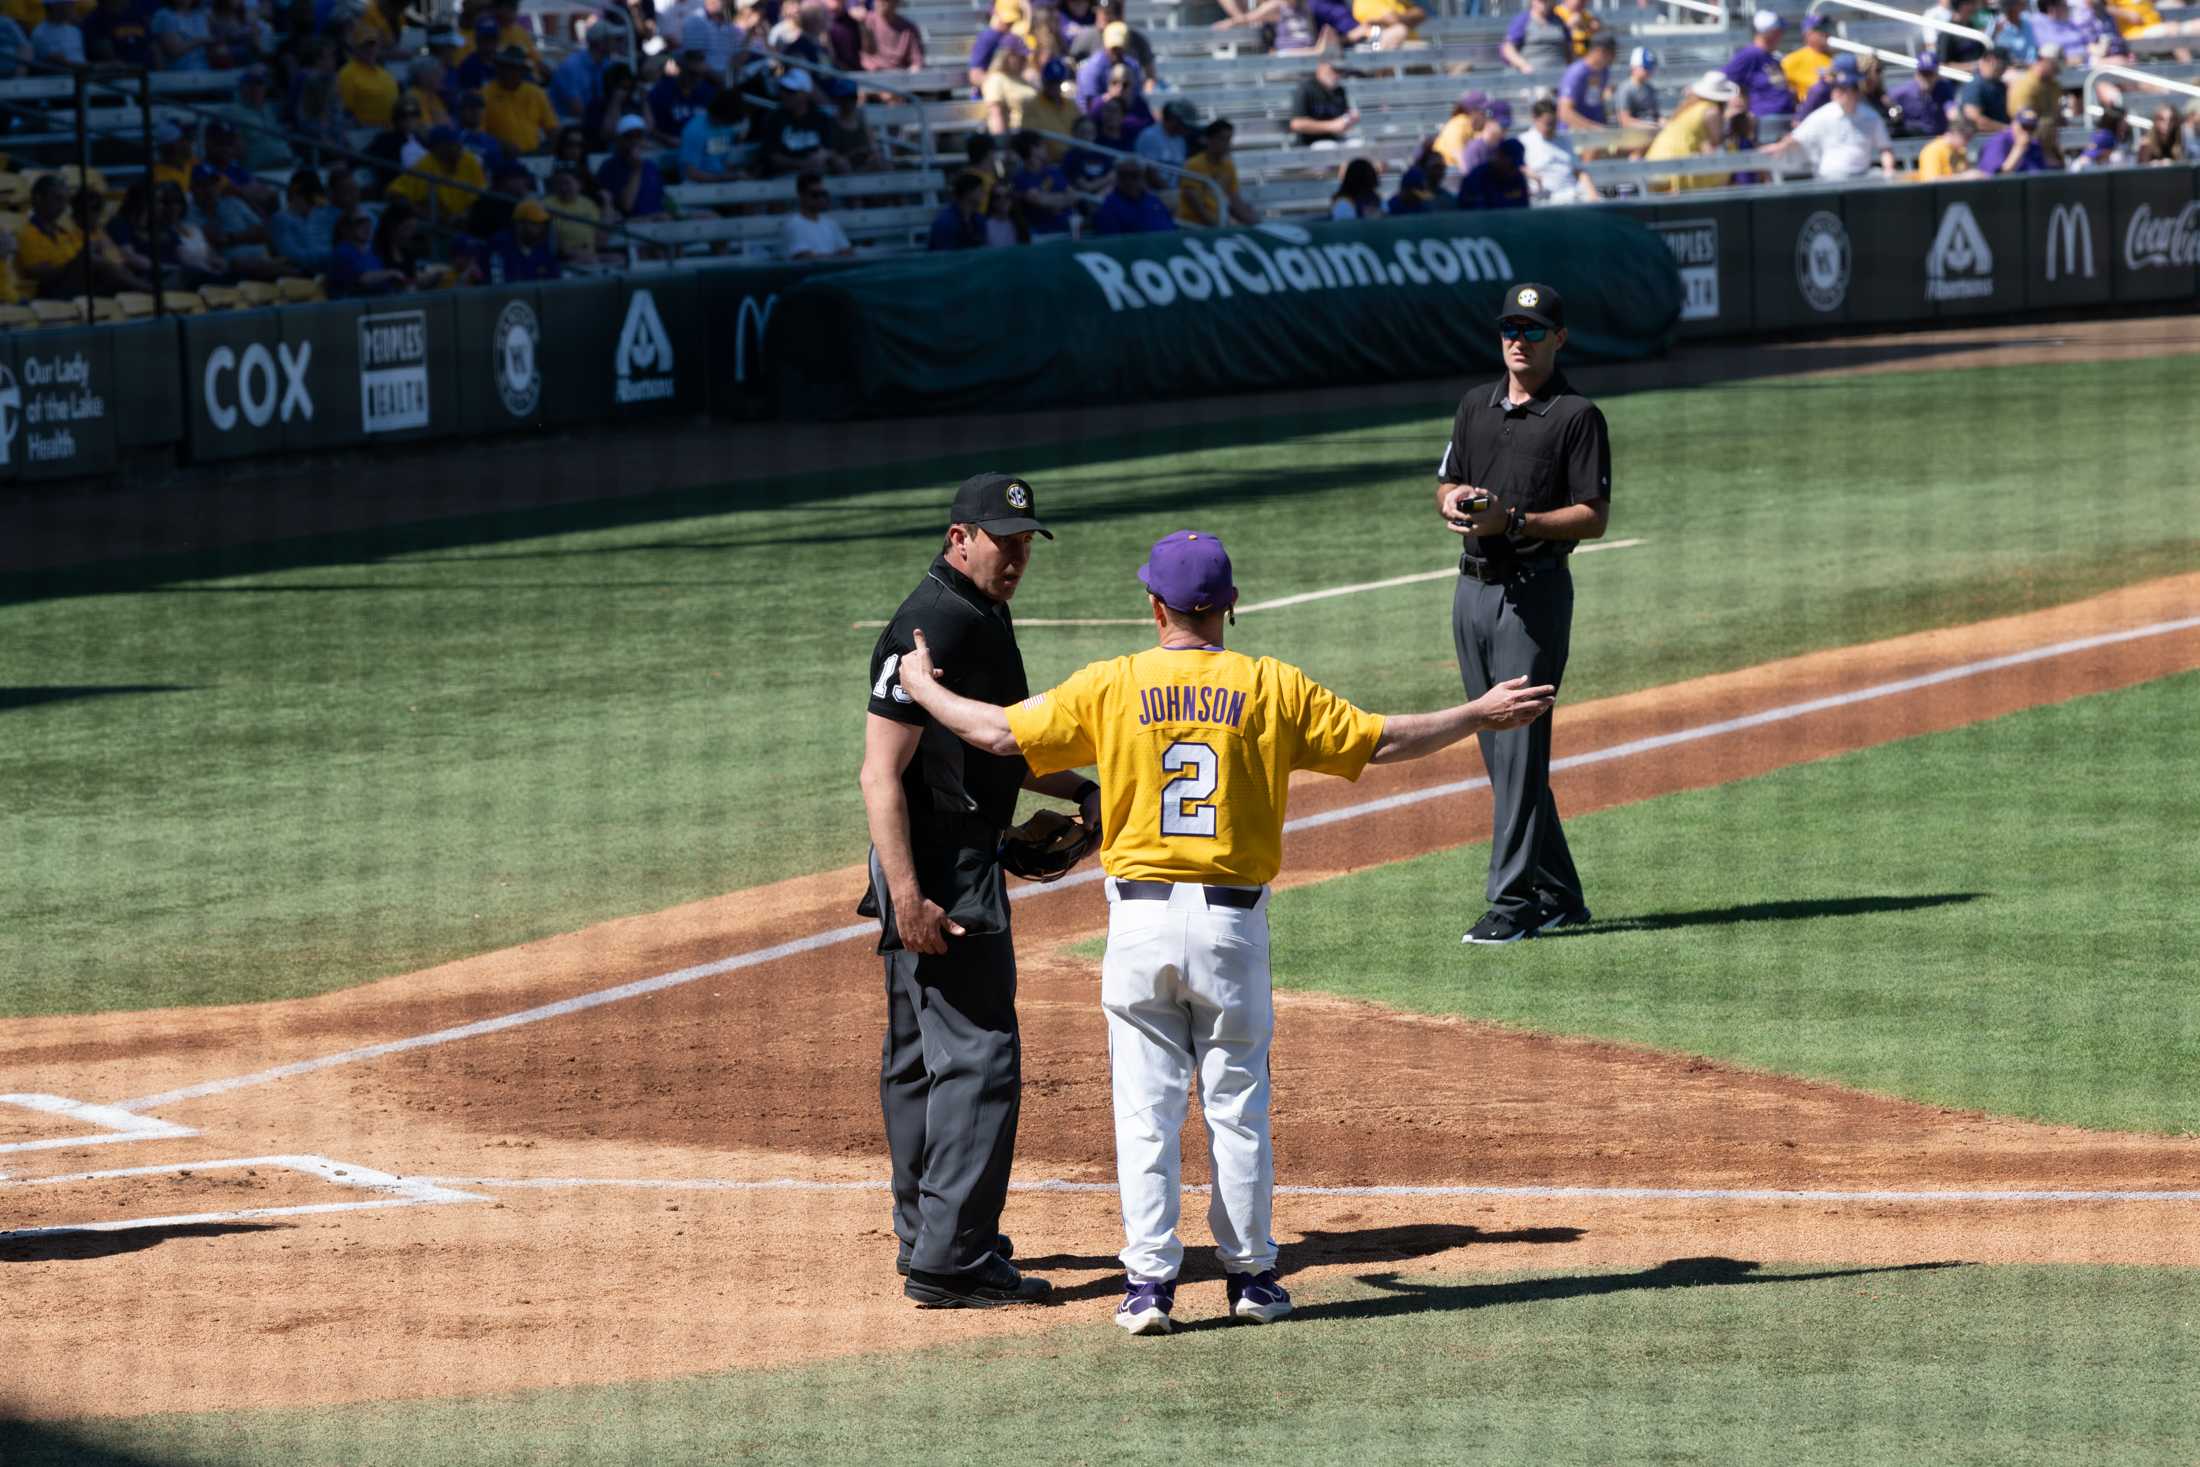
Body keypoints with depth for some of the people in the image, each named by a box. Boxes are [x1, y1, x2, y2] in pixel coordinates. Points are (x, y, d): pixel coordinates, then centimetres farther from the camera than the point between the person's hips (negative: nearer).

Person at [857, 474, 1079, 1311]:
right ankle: (950, 1263, -12)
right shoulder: (931, 629, -19)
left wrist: (1081, 792, 9)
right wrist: (907, 897, -29)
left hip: (965, 858, 11)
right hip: (941, 873, -11)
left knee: (920, 1059, 18)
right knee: (978, 1056, -12)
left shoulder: (985, 616, 13)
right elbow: (881, 773, -23)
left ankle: (929, 1240, 28)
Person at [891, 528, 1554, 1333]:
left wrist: (921, 686, 17)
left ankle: (1149, 1282, -1)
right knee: (1238, 1106, 10)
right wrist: (1481, 716, 14)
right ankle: (1250, 1276, 16)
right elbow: (1380, 740, 1)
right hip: (1232, 919, 0)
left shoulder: (1111, 686, -2)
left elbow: (1000, 732, -1)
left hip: (1141, 919, 0)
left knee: (1146, 1107, 2)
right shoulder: (1273, 688, -1)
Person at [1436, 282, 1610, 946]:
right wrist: (1452, 499, -2)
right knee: (1500, 750, 9)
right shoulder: (1476, 405, 15)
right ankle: (1558, 894, 18)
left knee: (1519, 744, -11)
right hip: (1474, 587, 7)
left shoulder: (1576, 416, -5)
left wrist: (1511, 521, -20)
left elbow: (1594, 517, -10)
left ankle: (1514, 902, -11)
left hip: (1534, 591, -7)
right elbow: (1447, 486, 22)